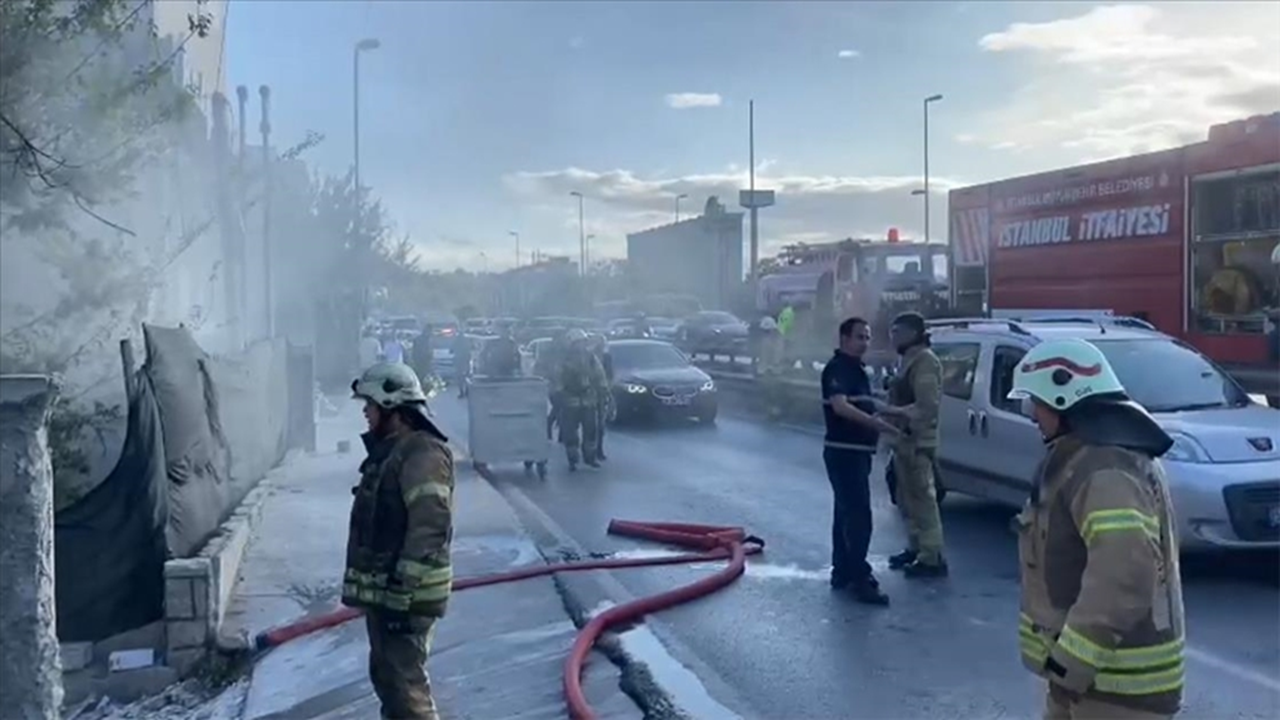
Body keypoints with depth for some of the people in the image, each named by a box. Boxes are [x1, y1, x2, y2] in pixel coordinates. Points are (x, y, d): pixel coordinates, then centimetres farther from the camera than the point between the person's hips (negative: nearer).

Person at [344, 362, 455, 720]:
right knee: (385, 674, 21)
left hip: (405, 593, -11)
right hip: (382, 588, 11)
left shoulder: (423, 454, -19)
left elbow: (429, 530, -25)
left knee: (404, 682, -8)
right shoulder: (389, 451, 15)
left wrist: (404, 592, -25)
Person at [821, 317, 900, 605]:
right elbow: (841, 407, -30)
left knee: (846, 513, 14)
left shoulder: (856, 368, 16)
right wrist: (879, 424, -33)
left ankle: (842, 572, 22)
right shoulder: (838, 368, -15)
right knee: (858, 516, -12)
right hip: (844, 451, -10)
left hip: (856, 451, 10)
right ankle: (859, 579, -11)